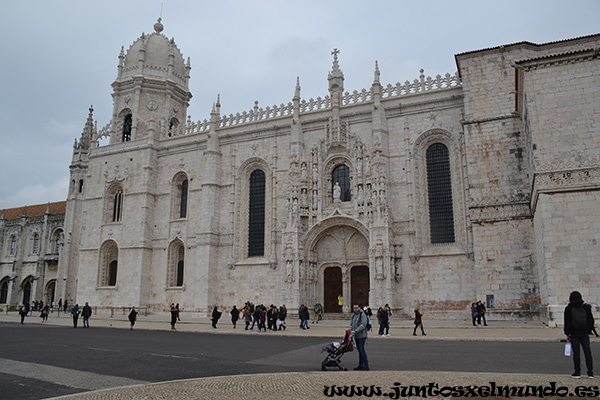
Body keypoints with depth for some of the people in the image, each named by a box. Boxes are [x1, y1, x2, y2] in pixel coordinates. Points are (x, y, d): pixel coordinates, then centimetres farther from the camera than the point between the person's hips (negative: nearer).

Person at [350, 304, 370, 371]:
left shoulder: (362, 315, -10)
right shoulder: (354, 315, 15)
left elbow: (363, 325, -19)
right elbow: (351, 324, 21)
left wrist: (355, 331, -21)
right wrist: (351, 331, 4)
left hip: (362, 335, -8)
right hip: (356, 336, 8)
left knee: (362, 349, -11)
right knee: (359, 350, 11)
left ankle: (366, 366, -6)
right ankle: (360, 365, 17)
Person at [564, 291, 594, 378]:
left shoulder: (568, 309, -5)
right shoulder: (586, 307, 1)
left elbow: (567, 322, -4)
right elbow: (591, 321, 5)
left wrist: (567, 334, 3)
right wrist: (589, 331, 13)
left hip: (574, 334, -2)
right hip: (585, 333, 2)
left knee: (576, 353, 1)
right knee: (587, 352, 8)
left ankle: (577, 372, 4)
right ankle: (590, 373, 8)